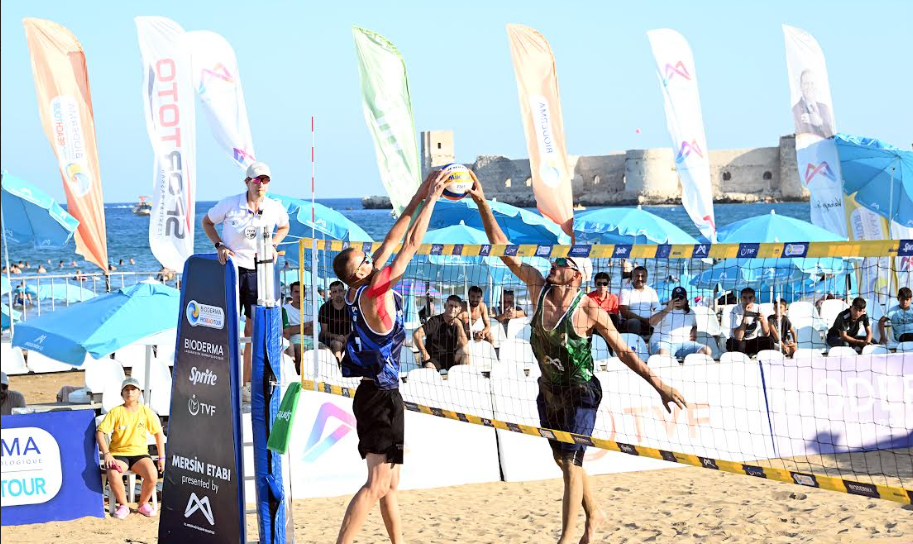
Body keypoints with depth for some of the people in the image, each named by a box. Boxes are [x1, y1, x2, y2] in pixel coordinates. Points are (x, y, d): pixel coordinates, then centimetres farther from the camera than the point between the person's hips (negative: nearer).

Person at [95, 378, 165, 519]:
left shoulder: (146, 412, 3)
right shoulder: (116, 412, -3)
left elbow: (158, 433, 10)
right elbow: (99, 432, -7)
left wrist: (161, 457, 6)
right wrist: (106, 454, -19)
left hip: (140, 453, 1)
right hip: (119, 453, -1)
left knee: (152, 474, -29)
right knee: (113, 474, -35)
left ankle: (143, 504, -1)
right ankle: (123, 505, -8)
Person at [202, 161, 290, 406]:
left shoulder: (275, 208, -1)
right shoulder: (230, 203, -7)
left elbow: (284, 227, 21)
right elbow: (207, 222, 8)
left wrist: (272, 245, 3)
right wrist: (219, 246, -6)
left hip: (258, 272, 2)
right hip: (231, 267, -2)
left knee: (254, 328, 3)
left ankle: (247, 384, 13)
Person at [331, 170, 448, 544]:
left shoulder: (361, 291, 4)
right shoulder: (374, 293, -18)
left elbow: (392, 240, 11)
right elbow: (411, 244, -16)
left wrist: (417, 199, 10)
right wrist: (432, 198, -9)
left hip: (378, 393, 9)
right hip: (380, 395, -9)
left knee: (390, 483, 15)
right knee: (377, 484, -11)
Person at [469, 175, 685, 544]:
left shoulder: (589, 310, -19)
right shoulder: (538, 287, -8)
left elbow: (624, 352, -12)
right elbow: (502, 248, -9)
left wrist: (659, 385, -16)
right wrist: (482, 203, -16)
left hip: (579, 393, -6)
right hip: (549, 390, 6)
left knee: (570, 463, -9)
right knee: (563, 459, 17)